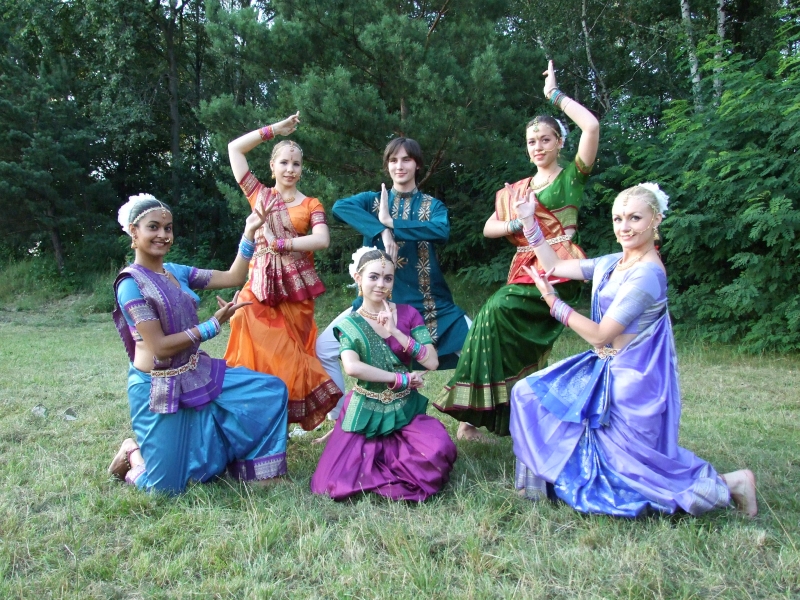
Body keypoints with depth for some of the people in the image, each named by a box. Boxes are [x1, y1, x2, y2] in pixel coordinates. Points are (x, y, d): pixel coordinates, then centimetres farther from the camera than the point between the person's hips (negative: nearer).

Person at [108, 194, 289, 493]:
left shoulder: (177, 272, 4)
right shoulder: (131, 284, -17)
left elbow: (233, 277, 6)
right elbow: (160, 346, -21)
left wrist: (249, 234, -2)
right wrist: (214, 325, -20)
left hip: (196, 375, 7)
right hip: (159, 387, -7)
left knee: (271, 389, 3)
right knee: (167, 486, -2)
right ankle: (132, 454, 30)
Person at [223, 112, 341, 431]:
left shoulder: (311, 204, 7)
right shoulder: (259, 194, 10)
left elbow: (322, 240, -11)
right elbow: (234, 148, 9)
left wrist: (279, 242, -13)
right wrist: (275, 129, 9)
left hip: (295, 287, 0)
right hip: (260, 285, 0)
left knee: (291, 357, 2)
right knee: (257, 356, -8)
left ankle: (285, 420, 11)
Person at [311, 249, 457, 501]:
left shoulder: (408, 314, 1)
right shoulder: (349, 324, -2)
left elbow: (432, 362, -11)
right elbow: (352, 367, -22)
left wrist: (395, 332, -19)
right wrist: (401, 378, -20)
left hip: (406, 409, 1)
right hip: (366, 412, -1)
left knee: (439, 451, -29)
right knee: (339, 483, -17)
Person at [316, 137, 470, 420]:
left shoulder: (432, 205, 7)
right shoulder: (373, 200, 8)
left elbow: (442, 231, -17)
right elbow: (339, 206, -15)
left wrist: (391, 222, -20)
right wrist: (381, 230, -26)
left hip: (425, 301, 0)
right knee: (324, 348, -8)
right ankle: (340, 417, 12)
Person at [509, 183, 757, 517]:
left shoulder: (646, 274, -22)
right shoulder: (613, 263, 4)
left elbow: (600, 334, -20)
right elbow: (556, 266, 12)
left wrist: (553, 302, -14)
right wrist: (529, 221, 7)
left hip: (632, 378, -9)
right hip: (605, 370, 9)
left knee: (636, 472, 2)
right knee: (529, 393, 7)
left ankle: (730, 484, 14)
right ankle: (542, 477, 20)